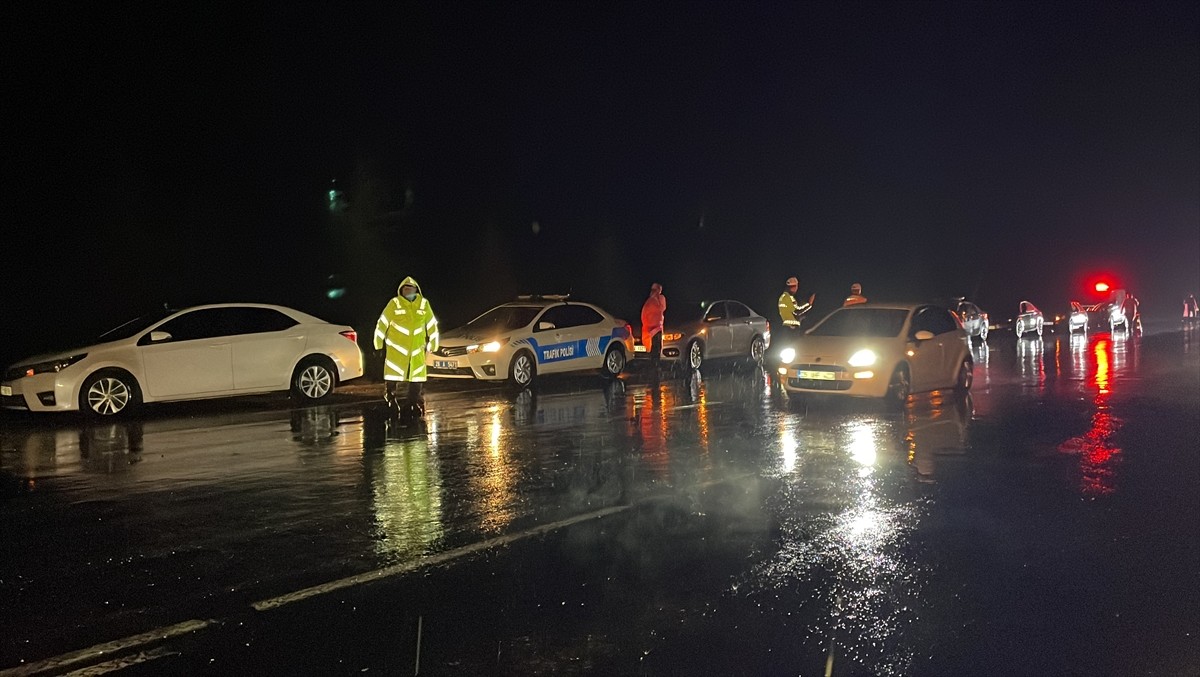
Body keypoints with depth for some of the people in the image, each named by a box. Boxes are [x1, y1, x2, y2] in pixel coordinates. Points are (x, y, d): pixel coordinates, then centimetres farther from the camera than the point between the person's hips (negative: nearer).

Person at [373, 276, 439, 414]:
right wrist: (378, 345, 3)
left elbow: (432, 325, 10)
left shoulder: (424, 304, 2)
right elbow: (382, 324, -1)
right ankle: (390, 401, 13)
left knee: (417, 380, 7)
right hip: (395, 349, -3)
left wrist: (432, 344, 13)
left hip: (417, 349, 3)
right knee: (392, 379, 1)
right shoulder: (394, 303, -6)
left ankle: (415, 403, 19)